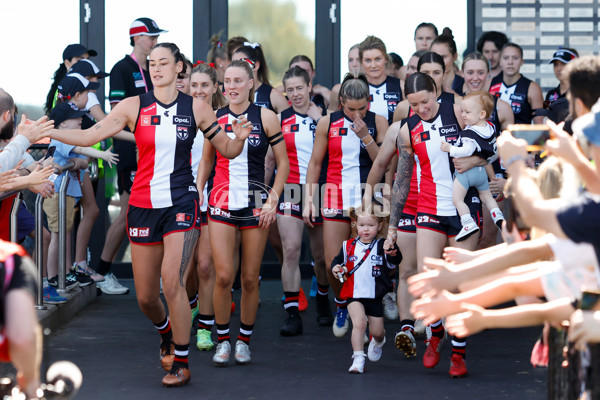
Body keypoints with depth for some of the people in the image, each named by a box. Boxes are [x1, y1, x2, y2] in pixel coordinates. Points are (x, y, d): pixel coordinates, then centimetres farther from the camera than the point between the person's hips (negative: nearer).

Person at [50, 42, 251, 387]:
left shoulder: (196, 108, 2)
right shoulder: (135, 106, 2)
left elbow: (227, 150, 9)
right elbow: (89, 136, -1)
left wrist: (239, 138, -13)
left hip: (181, 203, -2)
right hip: (143, 205, 2)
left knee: (172, 282, -18)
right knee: (145, 295, 7)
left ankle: (181, 364, -6)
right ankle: (166, 332, 41)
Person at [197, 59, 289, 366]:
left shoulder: (265, 118, -1)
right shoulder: (214, 119, 6)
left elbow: (283, 163, 3)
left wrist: (272, 200, -5)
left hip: (255, 205, -1)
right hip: (222, 204, 1)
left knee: (250, 278, 2)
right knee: (223, 276, -9)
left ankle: (244, 340, 17)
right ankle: (223, 340, 6)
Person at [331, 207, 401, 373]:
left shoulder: (382, 246, -4)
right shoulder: (349, 246, 4)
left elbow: (394, 262, -21)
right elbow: (338, 261, 18)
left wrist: (393, 254, -43)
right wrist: (336, 269, -4)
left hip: (376, 296, 0)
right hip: (355, 295, 0)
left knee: (377, 331, 9)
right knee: (359, 322, -22)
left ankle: (378, 341, 46)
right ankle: (358, 359, -17)